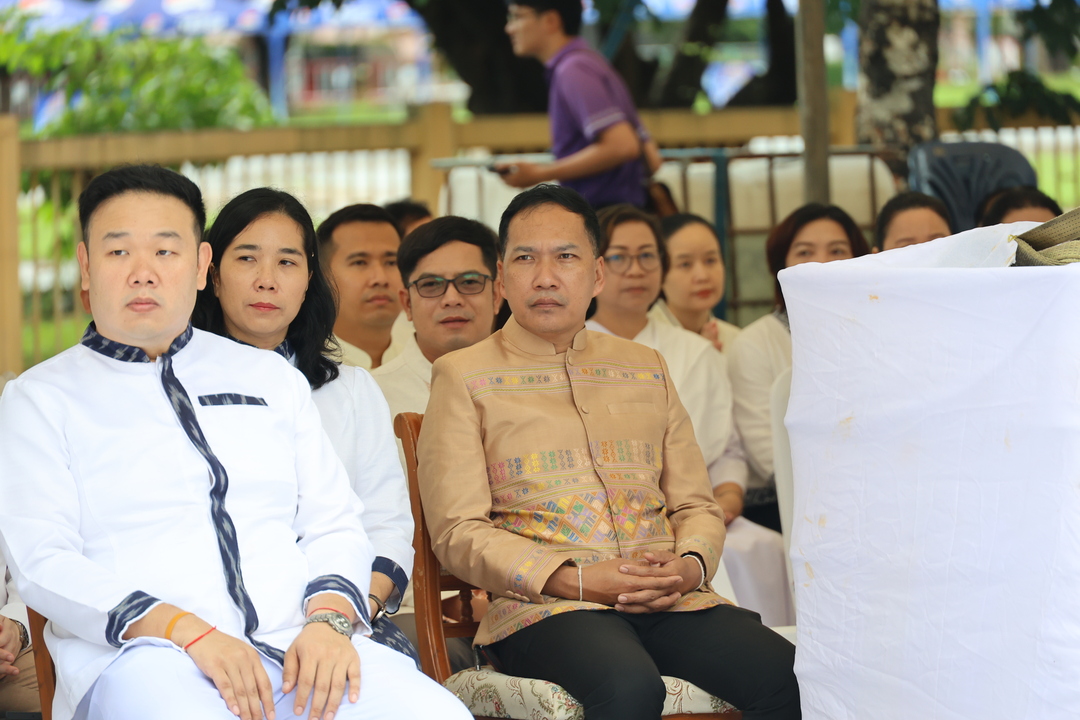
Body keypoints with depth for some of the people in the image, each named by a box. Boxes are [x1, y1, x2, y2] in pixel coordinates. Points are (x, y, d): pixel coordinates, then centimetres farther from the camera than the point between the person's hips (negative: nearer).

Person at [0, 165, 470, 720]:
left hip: (299, 645, 3)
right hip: (140, 656, -3)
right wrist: (187, 631, -17)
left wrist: (330, 618, -8)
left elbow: (334, 524, 16)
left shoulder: (272, 378, 22)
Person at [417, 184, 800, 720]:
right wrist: (576, 580, -13)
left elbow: (696, 504, 21)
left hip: (669, 601, 4)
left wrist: (690, 565, -3)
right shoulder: (464, 377, 9)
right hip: (542, 606, -4)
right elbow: (458, 531, 0)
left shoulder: (646, 369, 23)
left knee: (790, 675, -24)